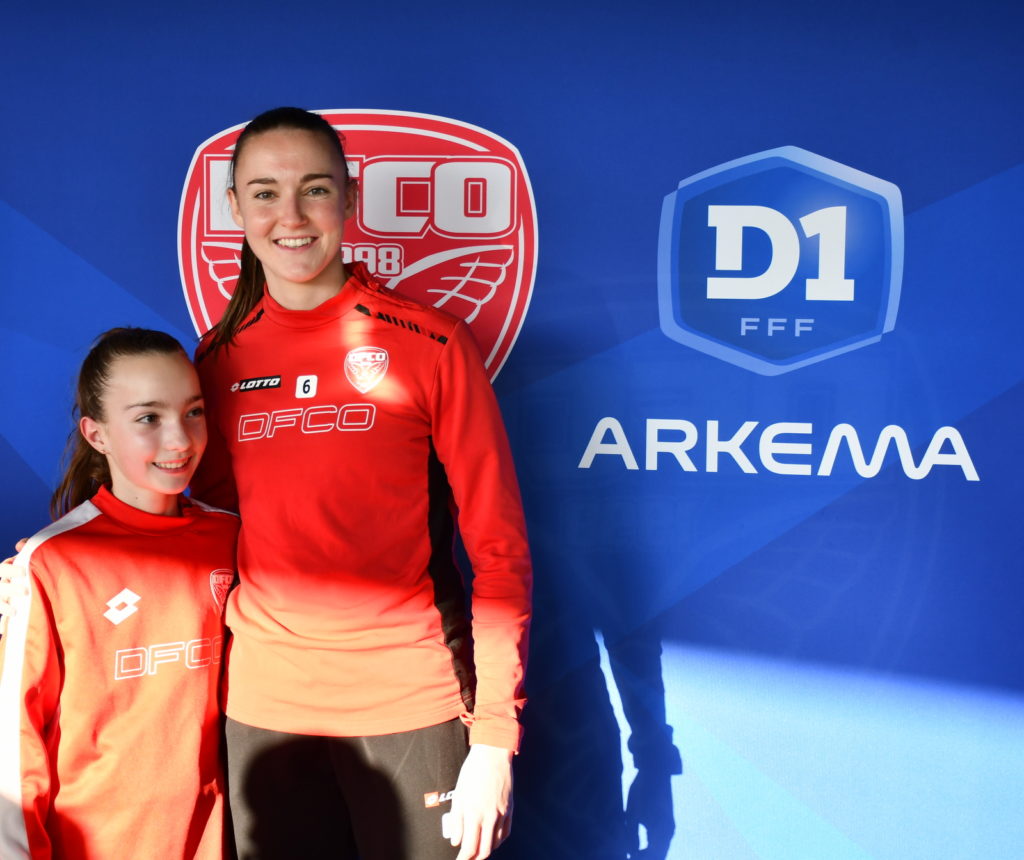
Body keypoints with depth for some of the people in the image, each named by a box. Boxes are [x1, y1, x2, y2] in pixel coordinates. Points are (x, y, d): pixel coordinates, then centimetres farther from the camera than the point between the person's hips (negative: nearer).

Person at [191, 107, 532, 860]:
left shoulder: (432, 346, -7)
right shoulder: (219, 359, 3)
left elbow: (499, 547, -6)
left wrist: (495, 740, -11)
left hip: (409, 710, -2)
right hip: (261, 711, 3)